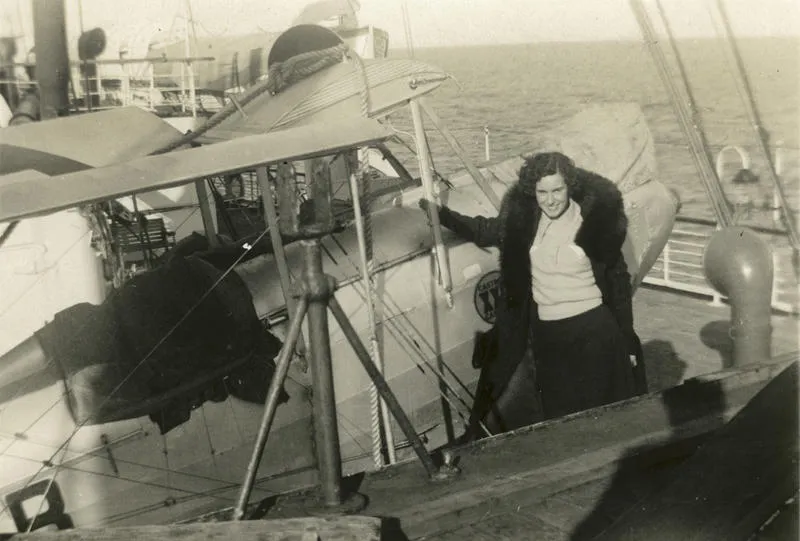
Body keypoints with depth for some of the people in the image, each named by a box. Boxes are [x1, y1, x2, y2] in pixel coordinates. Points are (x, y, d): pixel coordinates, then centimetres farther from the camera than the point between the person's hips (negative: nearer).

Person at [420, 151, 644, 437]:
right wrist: (441, 214, 3)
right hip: (544, 335, 3)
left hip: (593, 331, -2)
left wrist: (627, 339, -1)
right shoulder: (523, 218, -2)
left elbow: (618, 280, -2)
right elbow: (484, 231, 16)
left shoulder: (595, 218, -9)